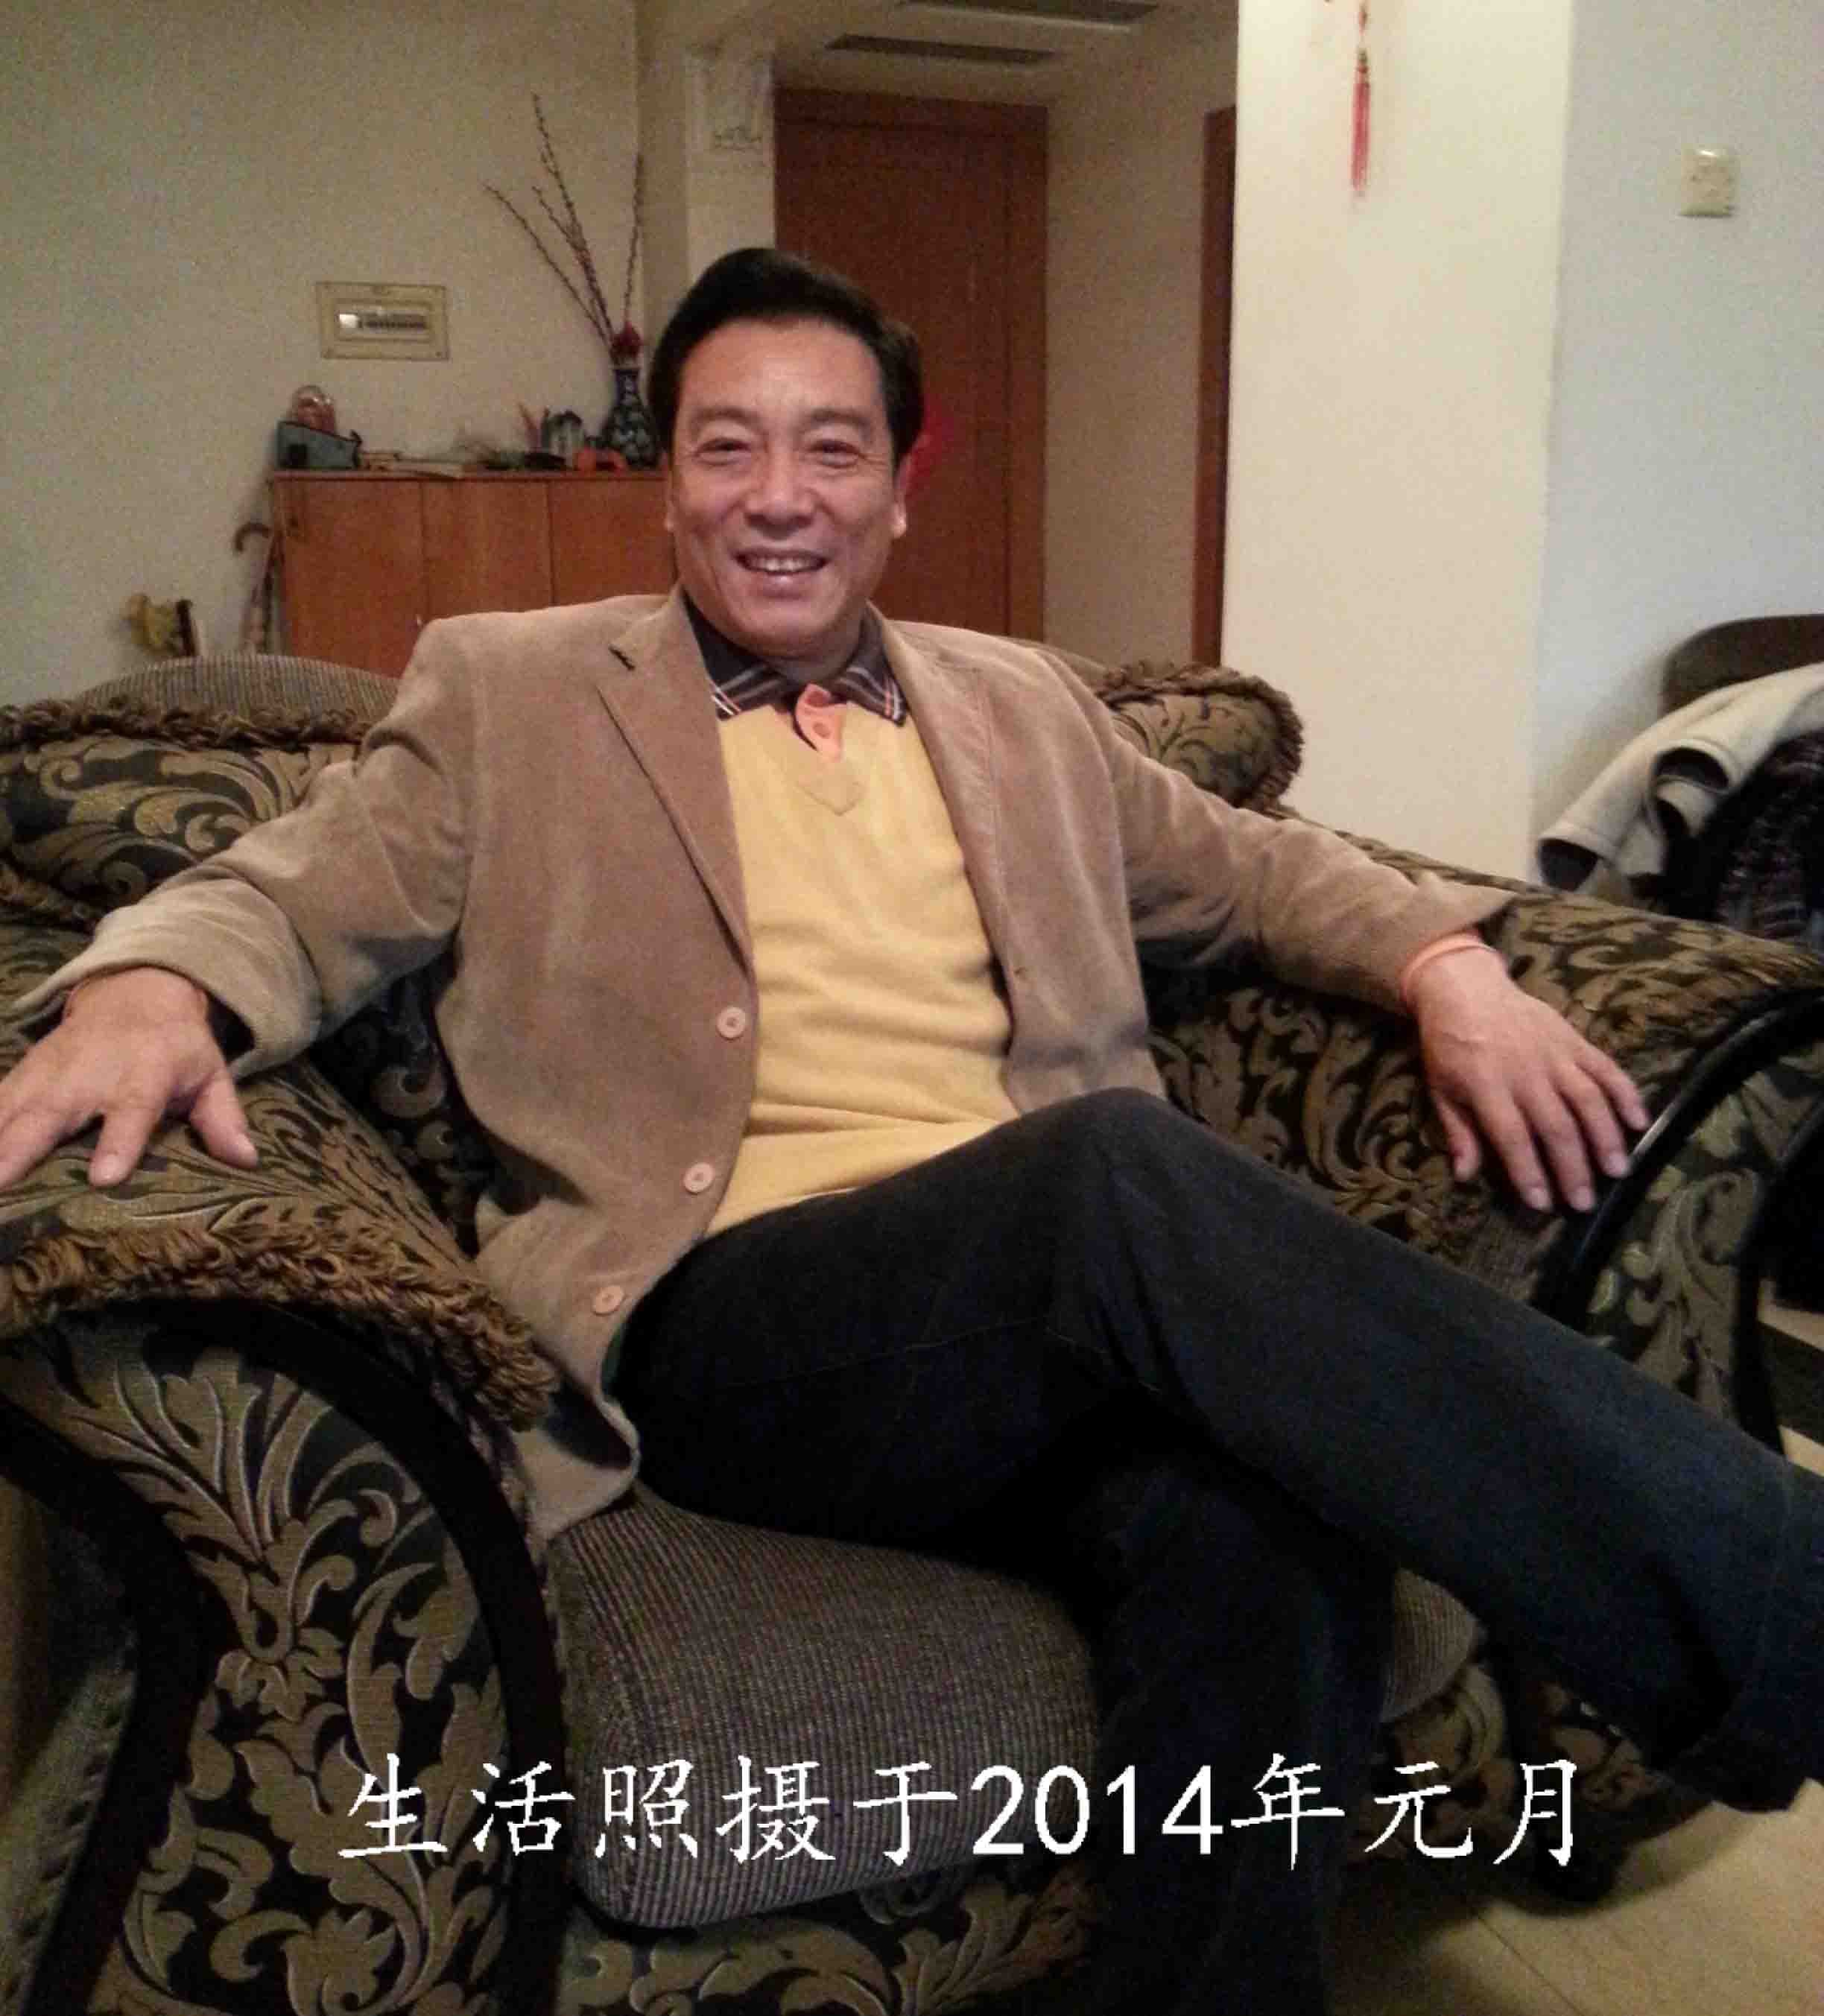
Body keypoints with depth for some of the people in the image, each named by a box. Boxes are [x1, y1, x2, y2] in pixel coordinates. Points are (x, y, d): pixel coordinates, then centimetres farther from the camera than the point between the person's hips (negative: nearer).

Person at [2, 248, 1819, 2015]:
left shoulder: (1021, 707, 24)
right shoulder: (509, 694, 15)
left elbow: (1252, 872, 30)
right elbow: (288, 900, 11)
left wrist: (1450, 965, 9)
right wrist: (150, 988, -14)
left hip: (1071, 1298, 4)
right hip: (714, 1318, -3)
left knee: (1269, 1530, -33)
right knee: (1120, 1168, -33)